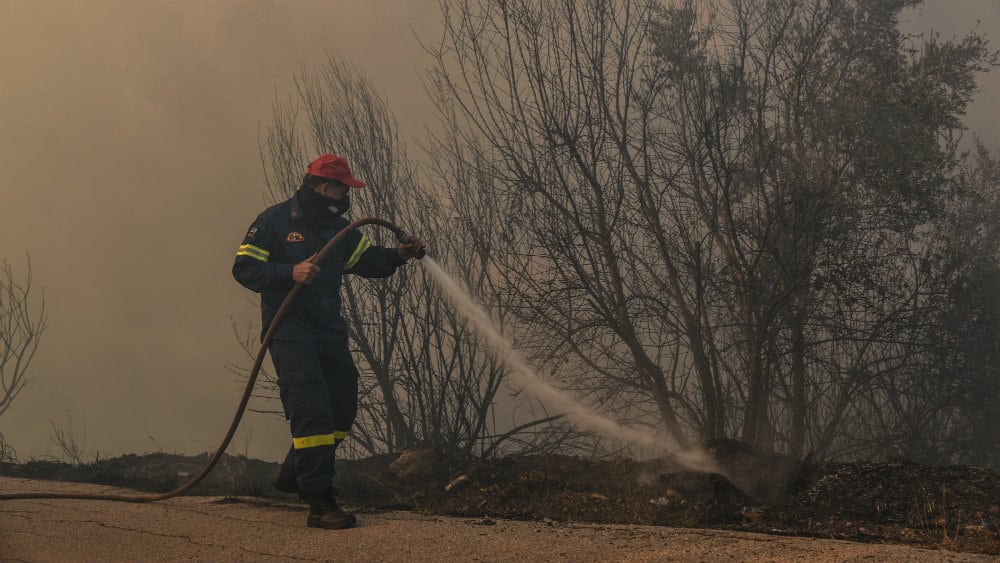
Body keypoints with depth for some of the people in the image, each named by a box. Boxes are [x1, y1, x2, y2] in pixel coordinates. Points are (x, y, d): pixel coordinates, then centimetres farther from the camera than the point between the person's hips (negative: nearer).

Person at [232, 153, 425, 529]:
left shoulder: (337, 227, 13)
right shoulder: (275, 221, -8)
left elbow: (367, 260, 16)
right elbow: (244, 268, -12)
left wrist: (397, 256, -4)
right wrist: (290, 273, -25)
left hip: (329, 329, 8)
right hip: (289, 330, -8)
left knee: (342, 409, 11)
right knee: (312, 412, -17)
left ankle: (292, 476, 31)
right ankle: (320, 503, -16)